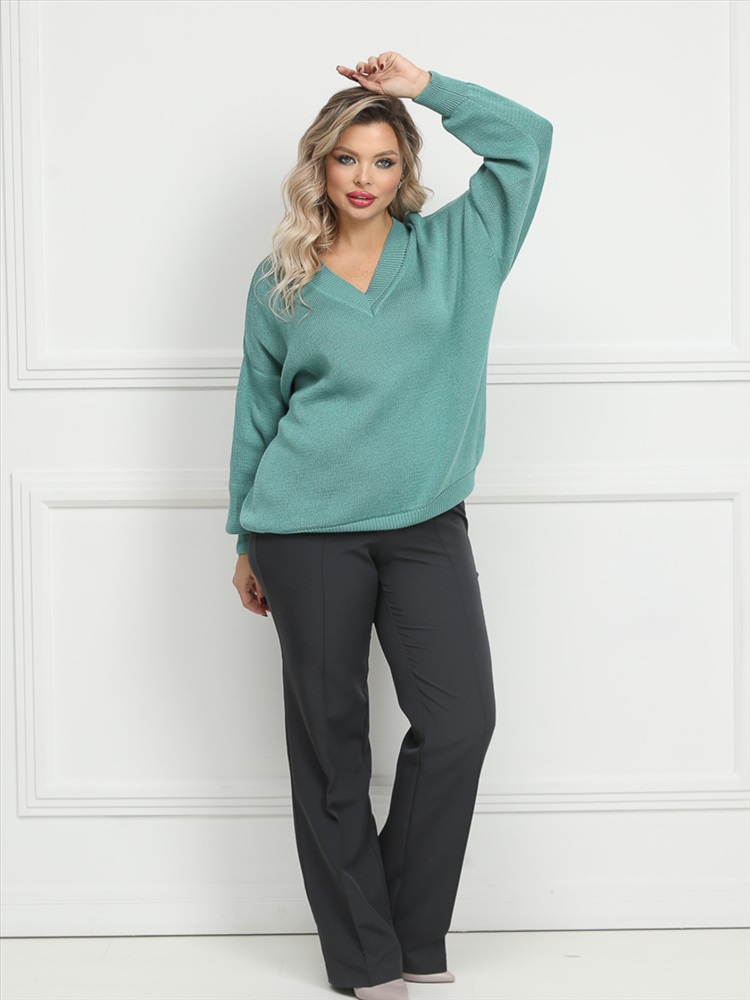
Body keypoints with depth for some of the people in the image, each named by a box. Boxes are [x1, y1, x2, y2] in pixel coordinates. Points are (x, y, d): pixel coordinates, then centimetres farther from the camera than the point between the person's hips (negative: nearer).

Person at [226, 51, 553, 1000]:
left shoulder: (454, 249, 8)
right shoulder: (280, 280, 6)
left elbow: (527, 138, 3)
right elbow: (257, 413, 10)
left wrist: (428, 87, 0)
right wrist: (247, 542, 12)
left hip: (425, 523, 1)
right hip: (307, 529, -1)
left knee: (459, 718, -5)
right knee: (329, 738, 4)